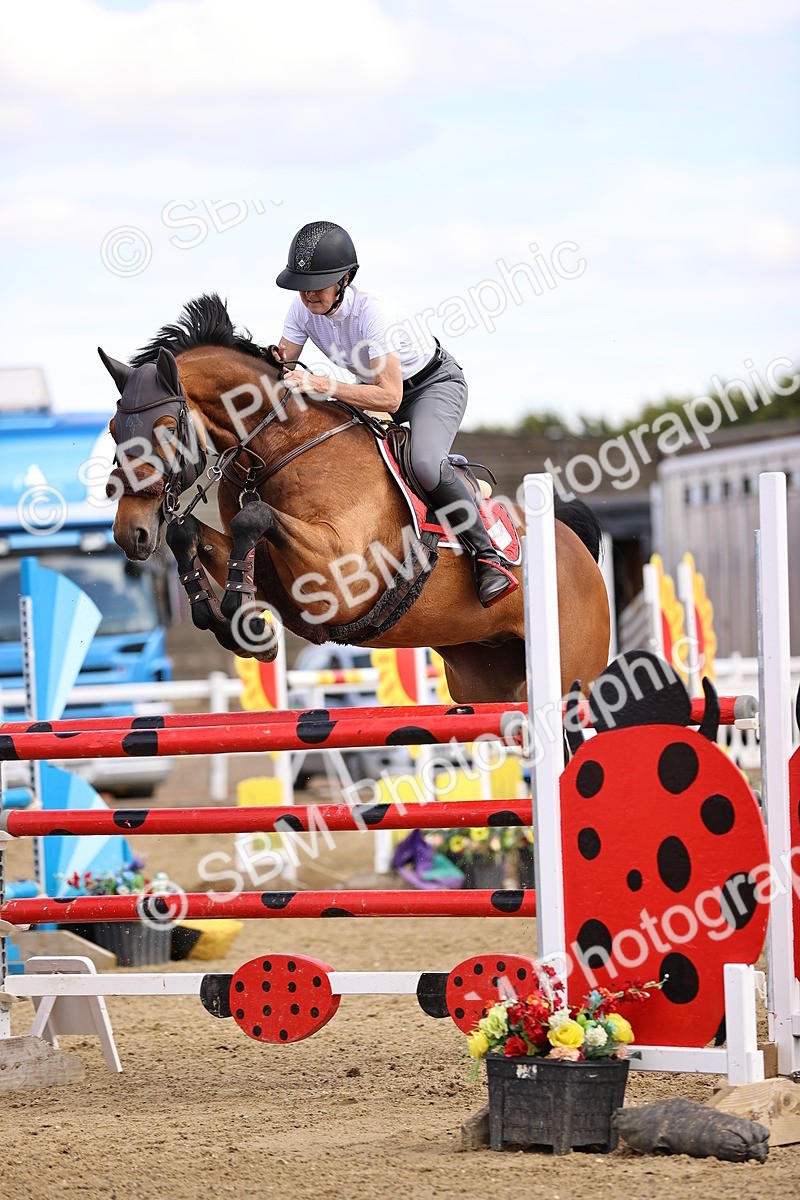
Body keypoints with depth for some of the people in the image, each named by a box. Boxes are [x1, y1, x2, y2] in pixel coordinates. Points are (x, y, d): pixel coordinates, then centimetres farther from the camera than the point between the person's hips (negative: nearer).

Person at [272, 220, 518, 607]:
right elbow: (284, 369, -9)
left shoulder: (372, 312, -35)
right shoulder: (303, 309, -15)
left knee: (425, 463, -33)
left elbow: (389, 397, -38)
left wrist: (322, 385, -47)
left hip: (435, 383, -8)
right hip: (376, 384, 8)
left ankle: (487, 555, -18)